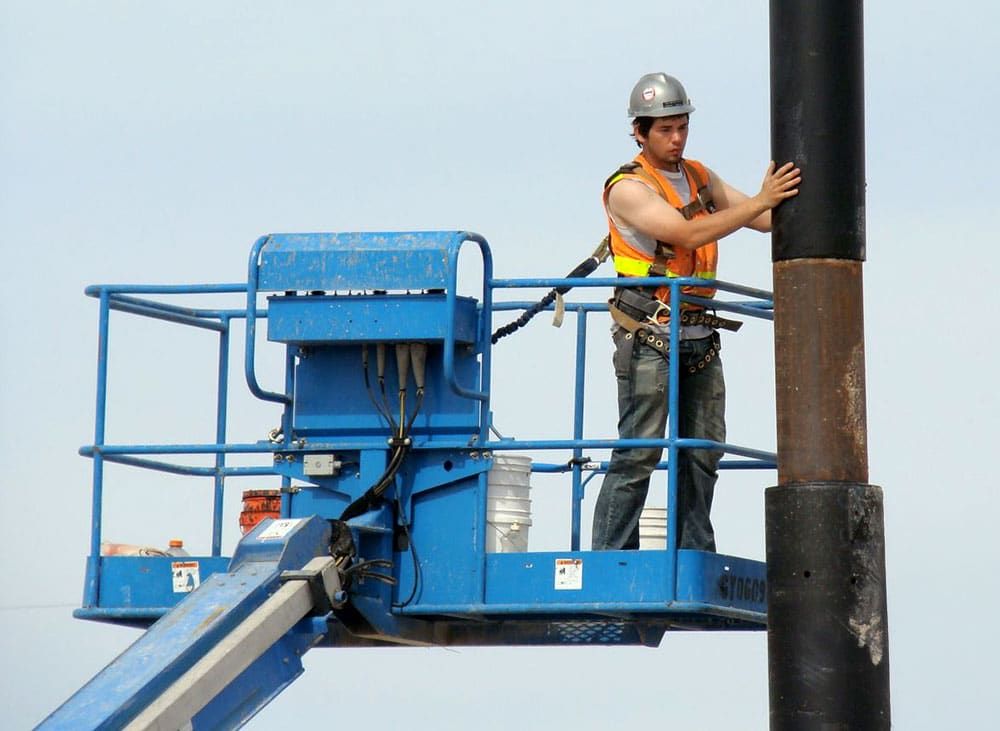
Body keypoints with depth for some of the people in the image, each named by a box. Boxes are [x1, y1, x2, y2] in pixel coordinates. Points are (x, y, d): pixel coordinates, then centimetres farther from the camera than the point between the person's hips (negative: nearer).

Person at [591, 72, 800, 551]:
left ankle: (694, 559, 14)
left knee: (703, 452, 8)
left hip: (699, 339, 7)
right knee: (639, 452, -9)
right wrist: (762, 200, -23)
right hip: (649, 336, -7)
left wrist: (786, 203, -5)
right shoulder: (628, 188, -9)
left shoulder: (699, 177, 14)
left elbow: (763, 220, 17)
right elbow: (690, 234, -21)